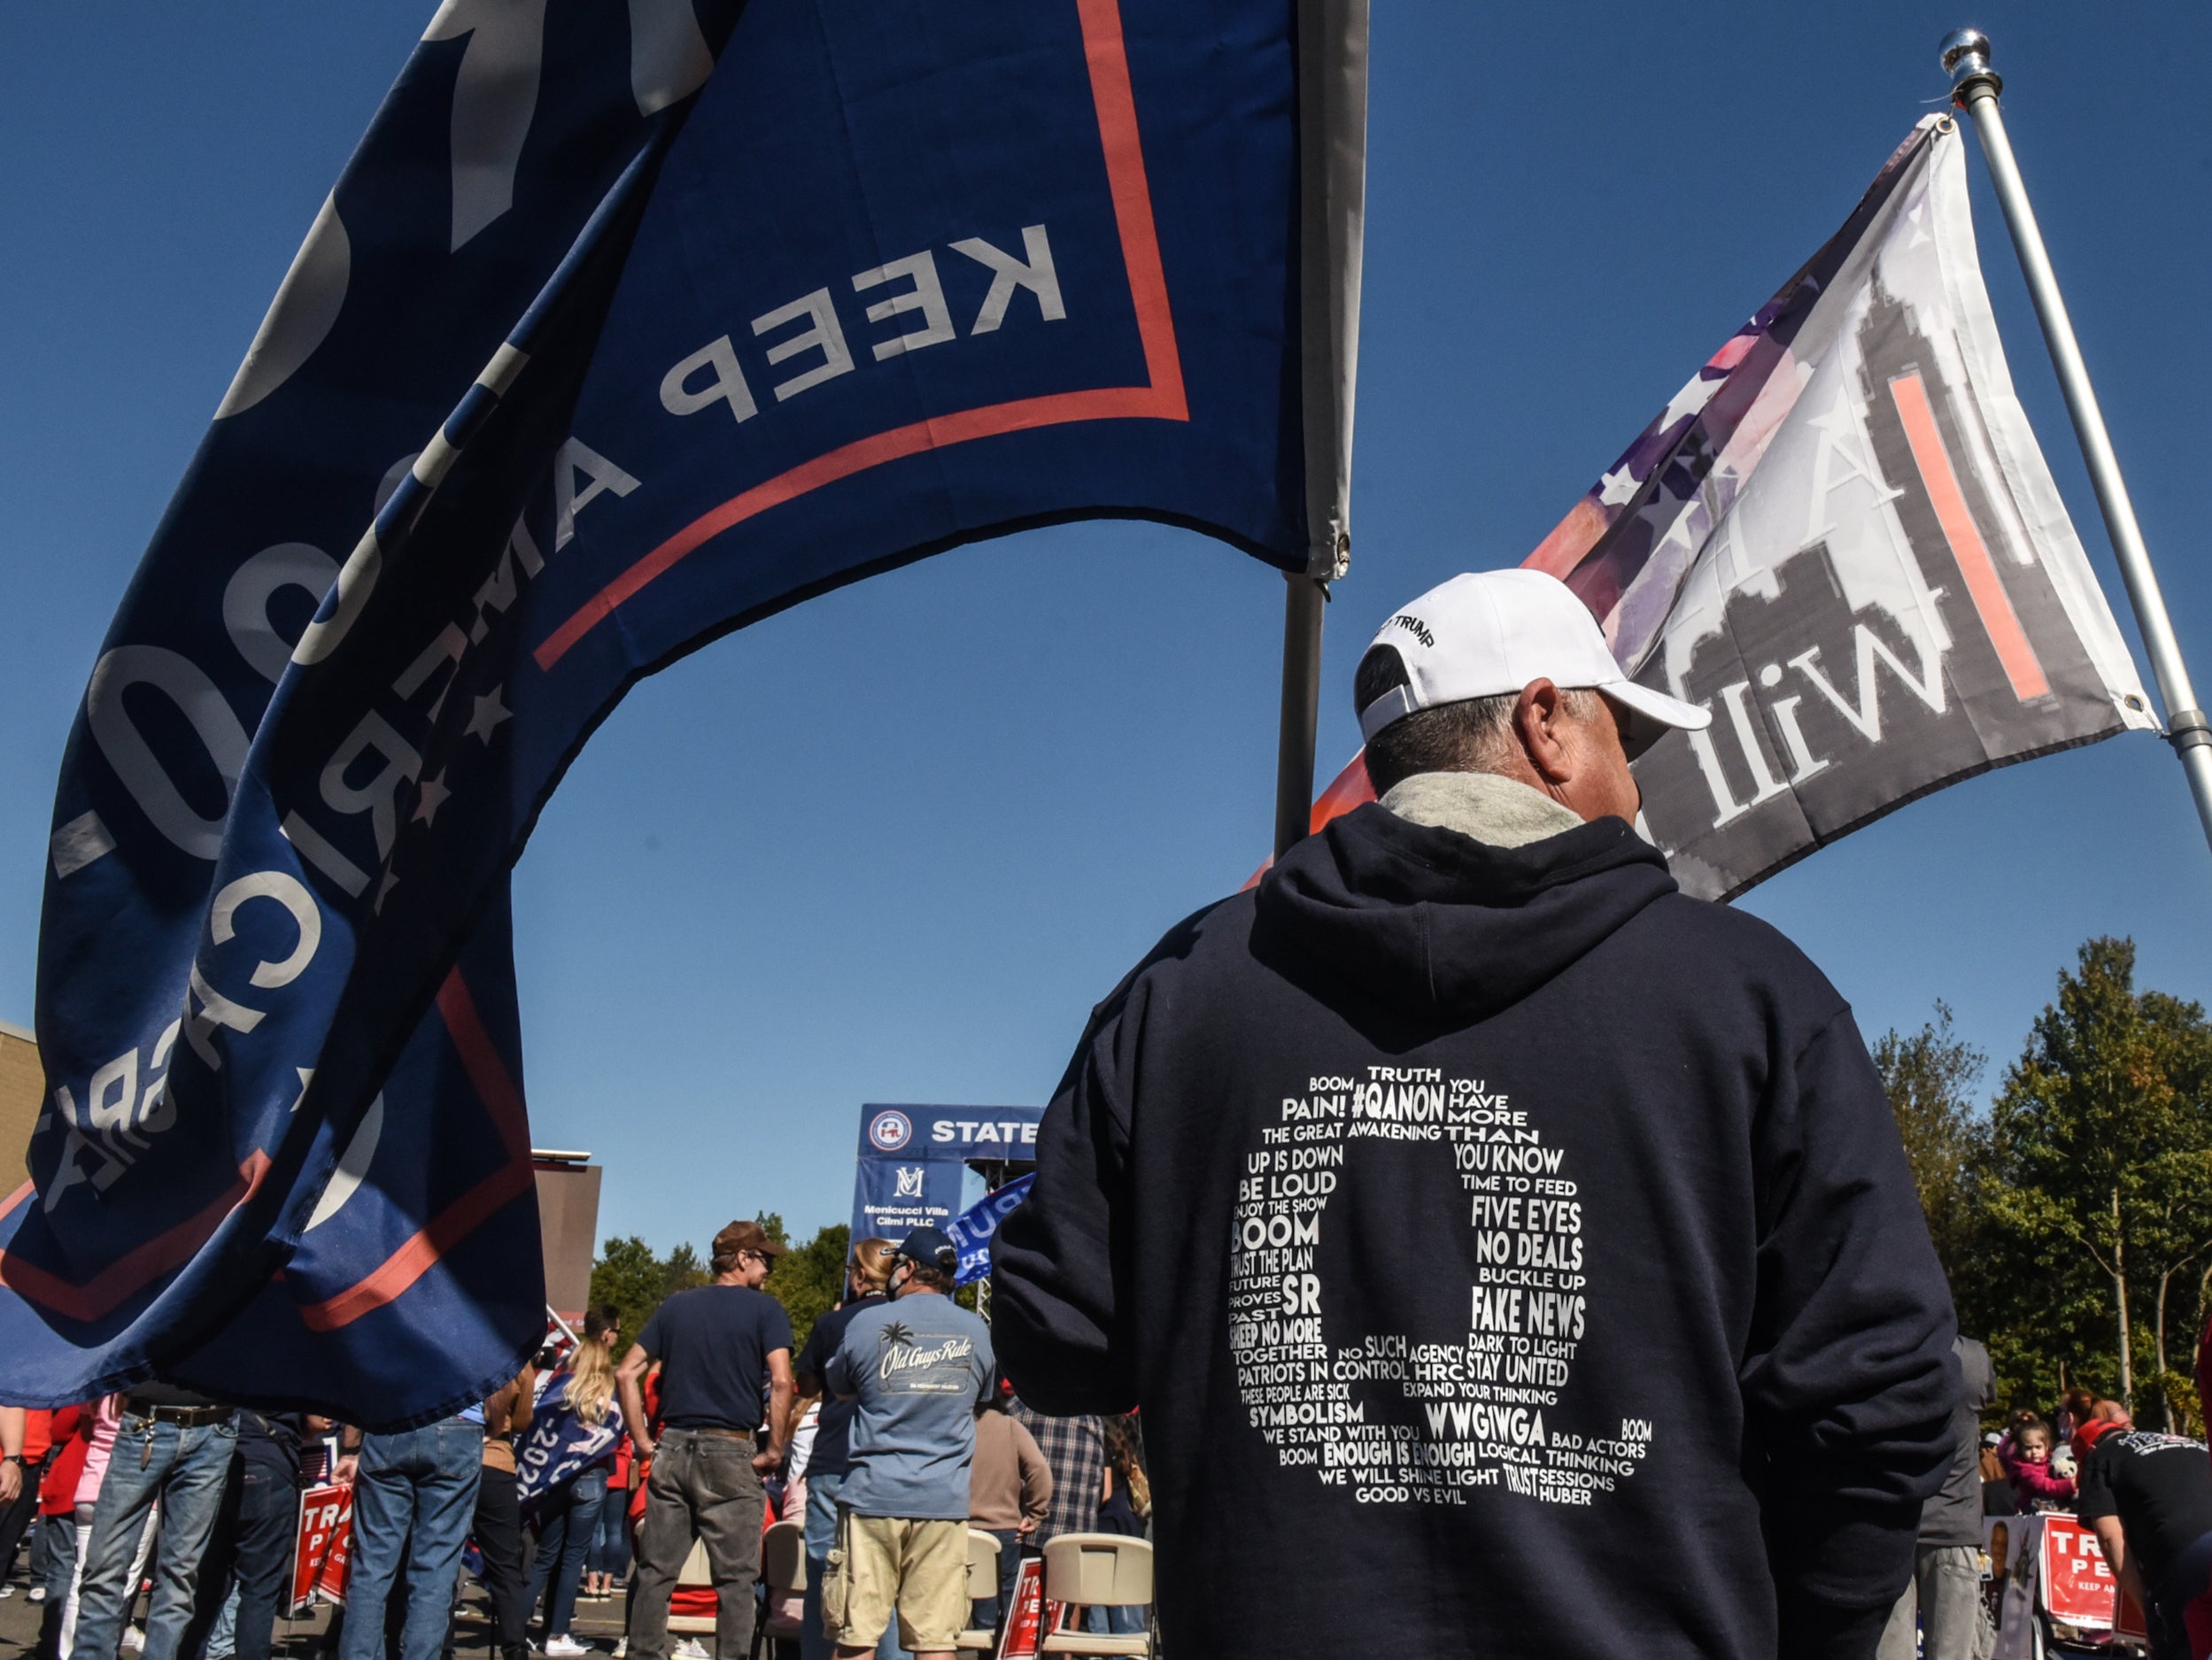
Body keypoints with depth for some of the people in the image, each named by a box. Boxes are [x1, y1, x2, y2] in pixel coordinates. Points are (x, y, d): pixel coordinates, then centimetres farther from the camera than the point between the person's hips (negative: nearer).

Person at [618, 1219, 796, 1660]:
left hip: (672, 1448, 4)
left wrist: (643, 1440, 9)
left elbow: (627, 1373, 8)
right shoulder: (764, 1310, -2)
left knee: (656, 1571, 10)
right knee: (735, 1576, 2)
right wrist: (774, 1449, -8)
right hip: (730, 1453, -4)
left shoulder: (676, 1305, 12)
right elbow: (780, 1381, -15)